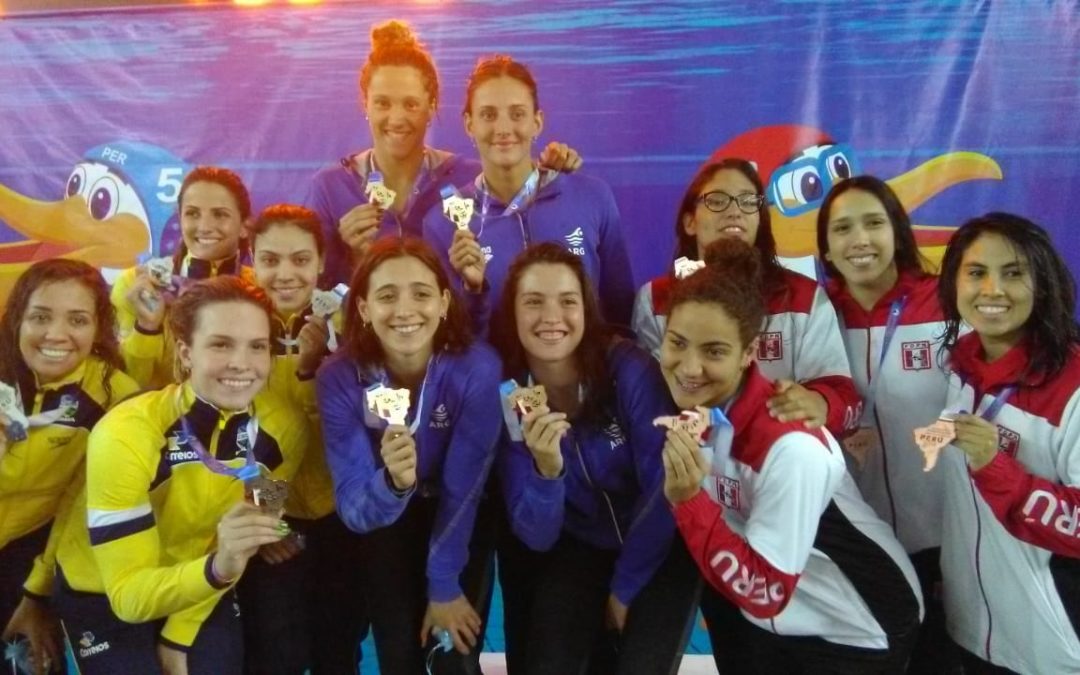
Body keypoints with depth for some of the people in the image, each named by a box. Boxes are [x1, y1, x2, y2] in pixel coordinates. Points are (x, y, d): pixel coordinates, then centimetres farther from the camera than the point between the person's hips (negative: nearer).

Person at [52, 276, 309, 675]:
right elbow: (129, 594, -29)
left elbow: (249, 533, -4)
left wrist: (179, 637, -4)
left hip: (202, 589, 3)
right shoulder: (126, 435, -28)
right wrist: (218, 568, -46)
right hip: (102, 592, -2)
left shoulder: (283, 426, -18)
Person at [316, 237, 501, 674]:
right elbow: (352, 508, -26)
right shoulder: (338, 377, -24)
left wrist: (444, 586, -12)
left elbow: (463, 488, -18)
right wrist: (392, 483, -48)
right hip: (387, 529, 1)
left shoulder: (477, 367, -28)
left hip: (461, 524, -1)